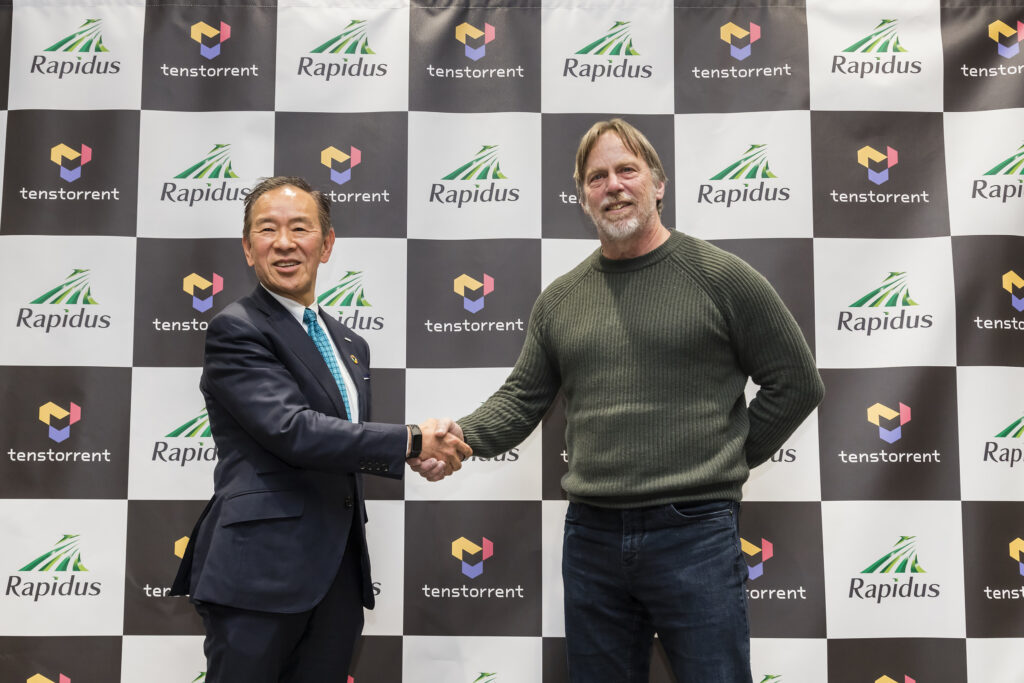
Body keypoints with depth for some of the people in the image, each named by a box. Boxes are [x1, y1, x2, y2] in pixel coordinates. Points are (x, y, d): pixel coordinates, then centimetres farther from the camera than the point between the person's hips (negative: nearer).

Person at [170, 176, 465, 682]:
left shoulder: (350, 345, 17)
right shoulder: (235, 330, -7)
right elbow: (291, 431, -20)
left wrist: (421, 458, 3)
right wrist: (410, 441, -16)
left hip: (338, 576, 7)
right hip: (260, 570, -7)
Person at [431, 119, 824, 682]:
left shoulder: (720, 277, -3)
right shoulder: (560, 299, 9)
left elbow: (796, 383, 1)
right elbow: (522, 398, 10)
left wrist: (733, 457, 0)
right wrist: (462, 435, -8)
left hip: (694, 532, -4)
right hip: (591, 534, 4)